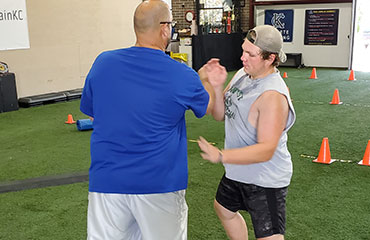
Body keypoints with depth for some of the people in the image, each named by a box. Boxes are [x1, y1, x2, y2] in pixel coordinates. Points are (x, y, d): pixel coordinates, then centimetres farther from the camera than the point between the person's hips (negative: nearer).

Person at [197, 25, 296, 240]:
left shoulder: (273, 95, -29)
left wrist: (221, 156, -42)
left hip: (265, 181, -9)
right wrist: (217, 86, -16)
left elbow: (266, 150, -33)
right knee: (224, 209, 31)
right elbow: (220, 115, 2)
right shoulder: (242, 74, -2)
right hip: (238, 171, 9)